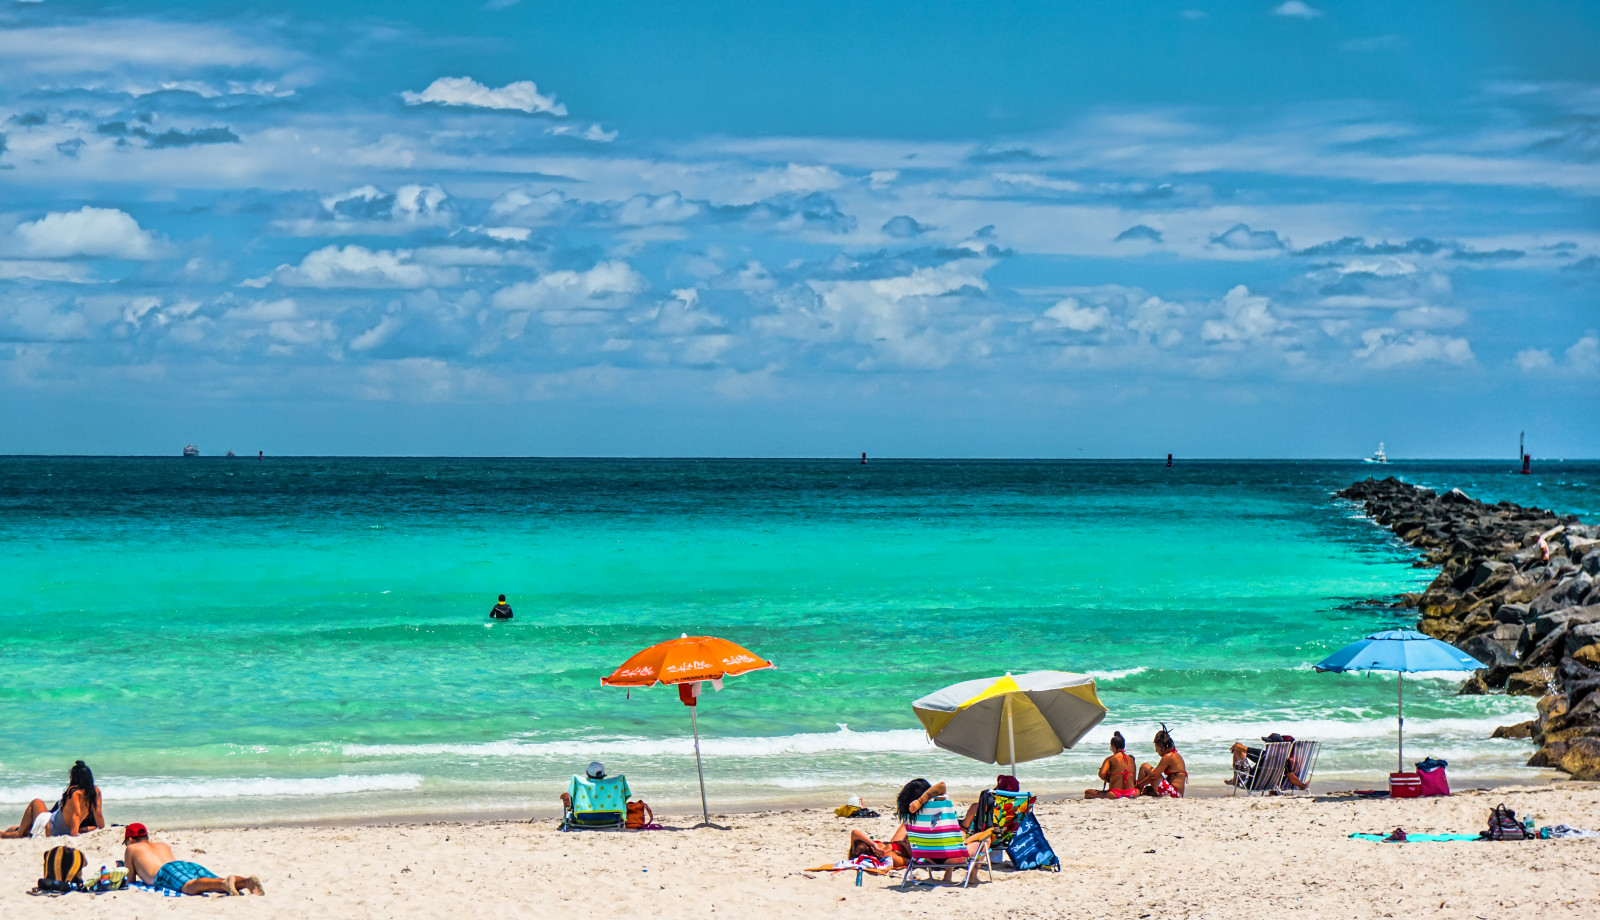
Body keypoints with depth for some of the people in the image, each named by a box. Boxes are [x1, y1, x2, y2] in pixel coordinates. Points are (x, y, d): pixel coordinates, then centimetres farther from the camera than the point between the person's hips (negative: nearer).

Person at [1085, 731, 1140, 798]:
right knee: (1138, 790, 42)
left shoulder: (1110, 759, -1)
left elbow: (1101, 774, -16)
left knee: (1087, 792, 8)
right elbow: (1133, 780, 14)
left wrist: (1107, 779, 7)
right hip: (1131, 794, 4)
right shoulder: (1131, 759, 12)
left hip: (1115, 794, -4)